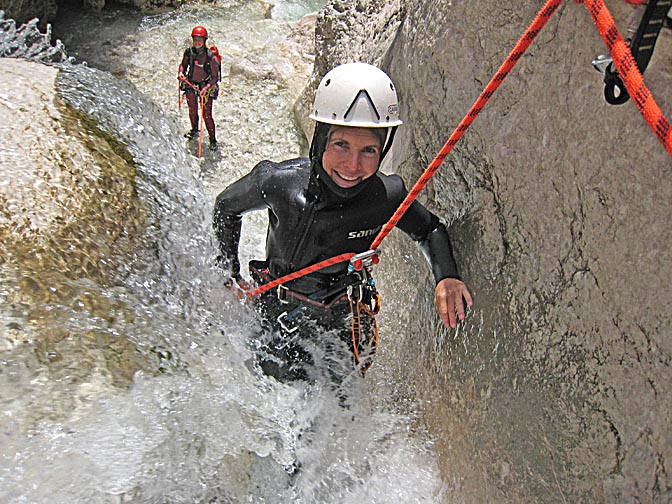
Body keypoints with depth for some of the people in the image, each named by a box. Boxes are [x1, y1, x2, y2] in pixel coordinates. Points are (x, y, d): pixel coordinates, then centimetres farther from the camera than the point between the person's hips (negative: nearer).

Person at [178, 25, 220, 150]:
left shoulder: (211, 57, -21)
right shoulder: (189, 52, -7)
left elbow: (215, 78, -17)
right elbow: (183, 64, 12)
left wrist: (206, 88, -31)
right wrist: (181, 72, -9)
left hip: (206, 87, -5)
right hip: (191, 84, 5)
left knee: (207, 115, -5)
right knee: (192, 110, 20)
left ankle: (213, 139, 11)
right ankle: (194, 130, 45)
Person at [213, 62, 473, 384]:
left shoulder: (387, 196, -24)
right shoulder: (277, 182, -25)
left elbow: (430, 230, -2)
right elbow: (226, 206, -2)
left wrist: (446, 276, -21)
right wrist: (229, 273, -1)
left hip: (342, 322, 0)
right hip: (276, 313, 0)